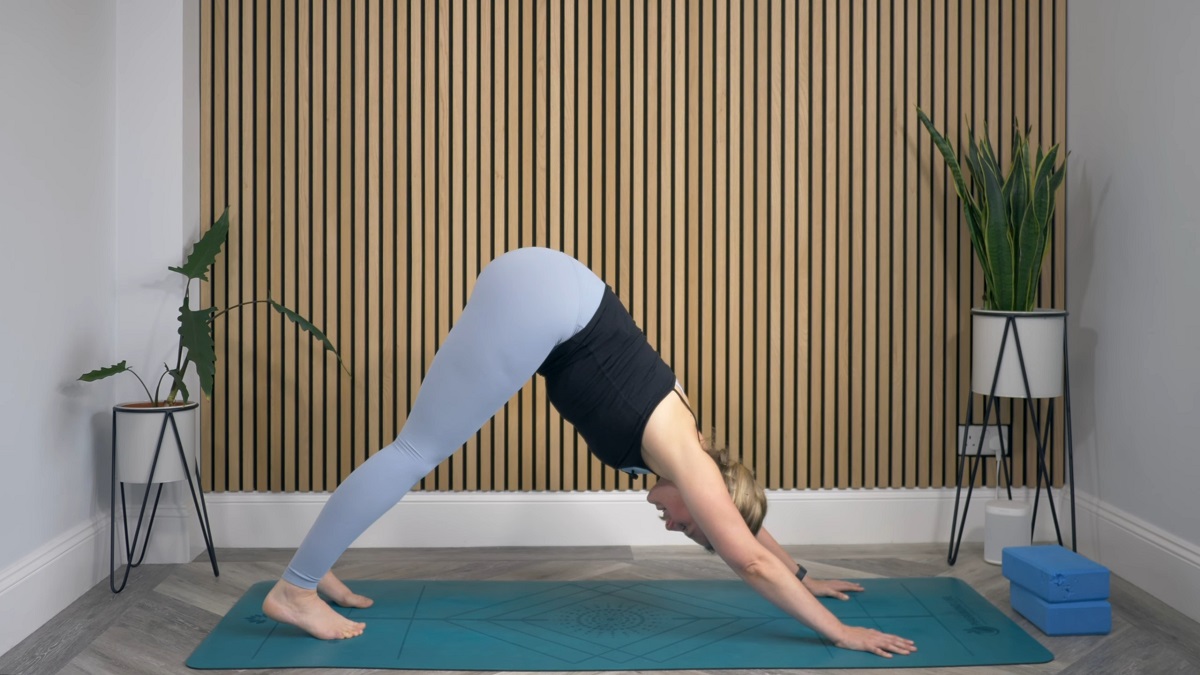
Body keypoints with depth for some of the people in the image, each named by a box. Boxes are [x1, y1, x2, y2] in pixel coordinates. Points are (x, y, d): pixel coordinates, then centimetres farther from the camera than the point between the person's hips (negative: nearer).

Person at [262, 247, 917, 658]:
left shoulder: (679, 445, 15)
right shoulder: (685, 460, -5)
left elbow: (747, 536, 30)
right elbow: (752, 561, -4)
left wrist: (802, 579, 38)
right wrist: (839, 632, 2)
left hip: (539, 289, 8)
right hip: (537, 299, -8)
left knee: (420, 446, 13)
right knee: (420, 449, -4)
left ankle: (315, 568, 22)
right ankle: (294, 589, 4)